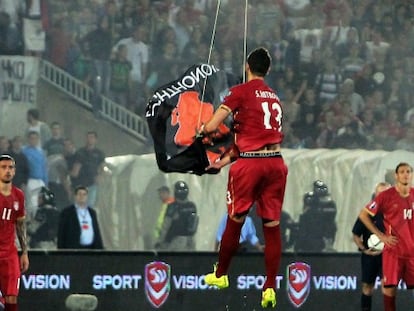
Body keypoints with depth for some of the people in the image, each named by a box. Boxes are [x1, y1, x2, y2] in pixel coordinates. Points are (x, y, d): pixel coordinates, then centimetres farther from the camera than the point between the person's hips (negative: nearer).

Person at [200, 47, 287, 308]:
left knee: (235, 221, 11)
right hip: (275, 161, 4)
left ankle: (220, 275, 26)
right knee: (272, 226, 3)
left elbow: (211, 127, -7)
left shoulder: (241, 92, -2)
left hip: (250, 163, -4)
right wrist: (226, 160, 28)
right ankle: (270, 289, -1)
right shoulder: (274, 97, 17)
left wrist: (202, 129, 17)